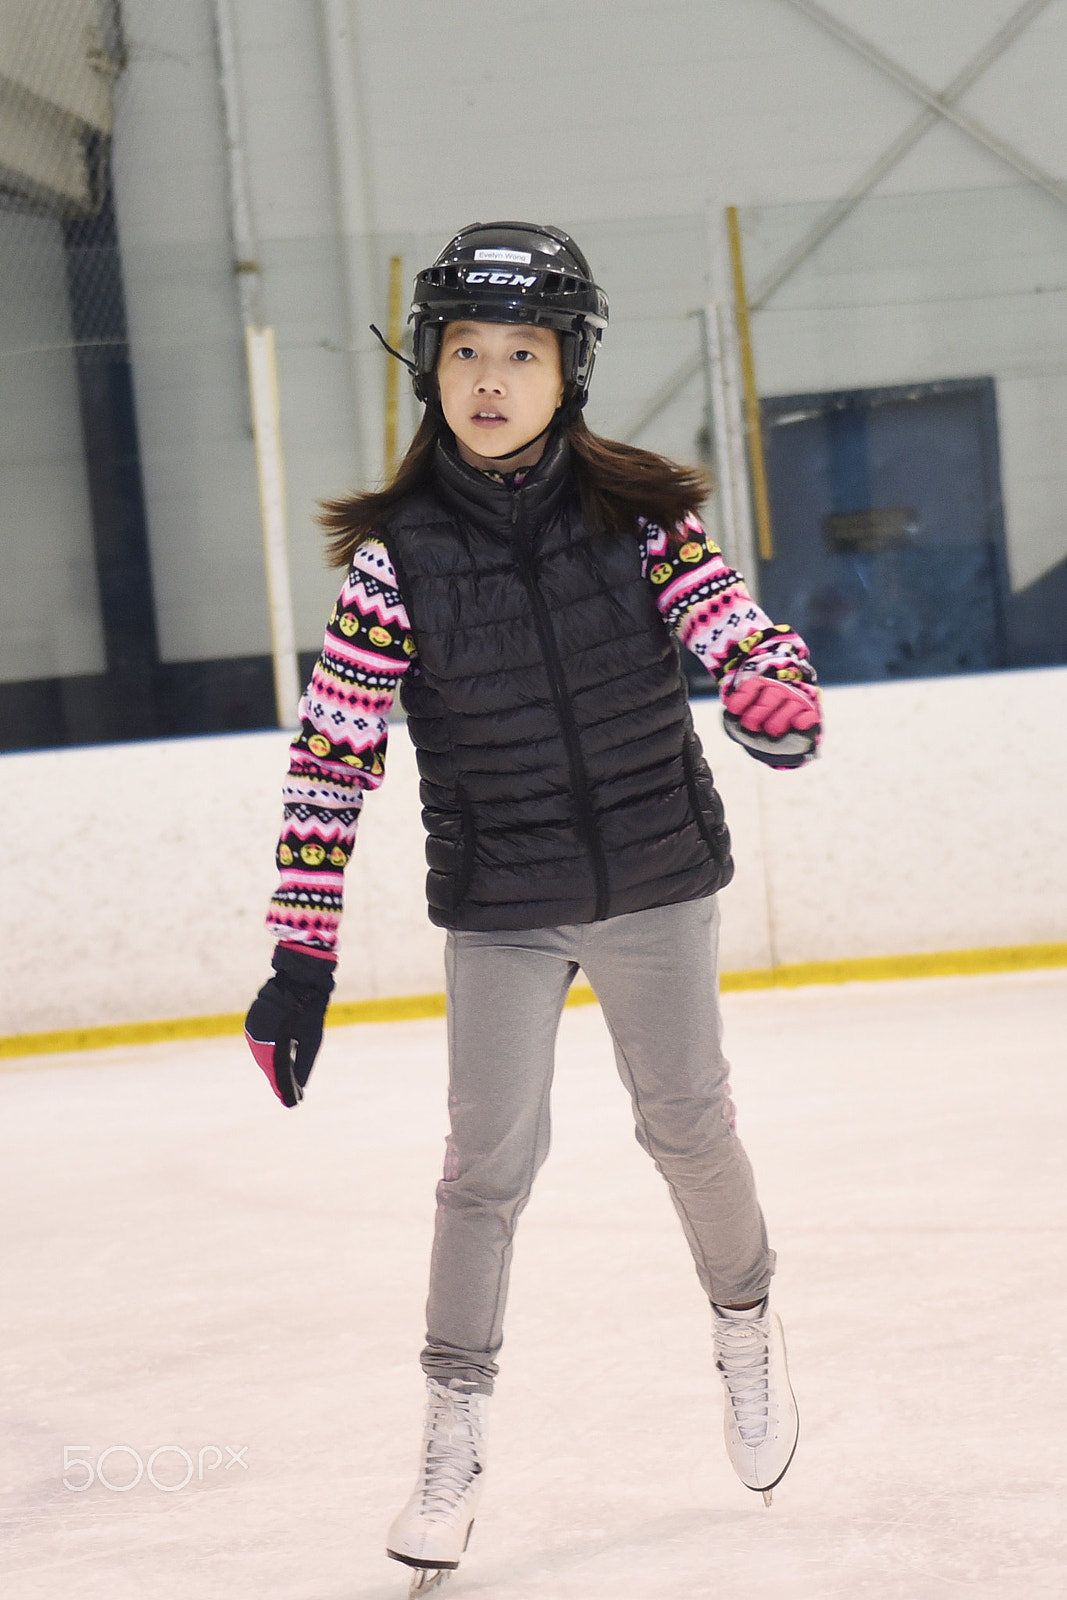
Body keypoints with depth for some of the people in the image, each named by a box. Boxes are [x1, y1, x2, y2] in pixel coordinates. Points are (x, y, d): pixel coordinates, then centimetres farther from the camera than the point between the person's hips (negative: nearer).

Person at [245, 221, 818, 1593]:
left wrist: (777, 691, -37)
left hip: (656, 877, 1)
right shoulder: (396, 553, -10)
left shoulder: (639, 514, -7)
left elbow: (736, 629, -11)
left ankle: (747, 1337, 39)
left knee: (687, 1125, 13)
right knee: (489, 1161, 2)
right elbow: (329, 758, -10)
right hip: (499, 910, -1)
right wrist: (302, 955, -13)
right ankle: (453, 1438, 17)